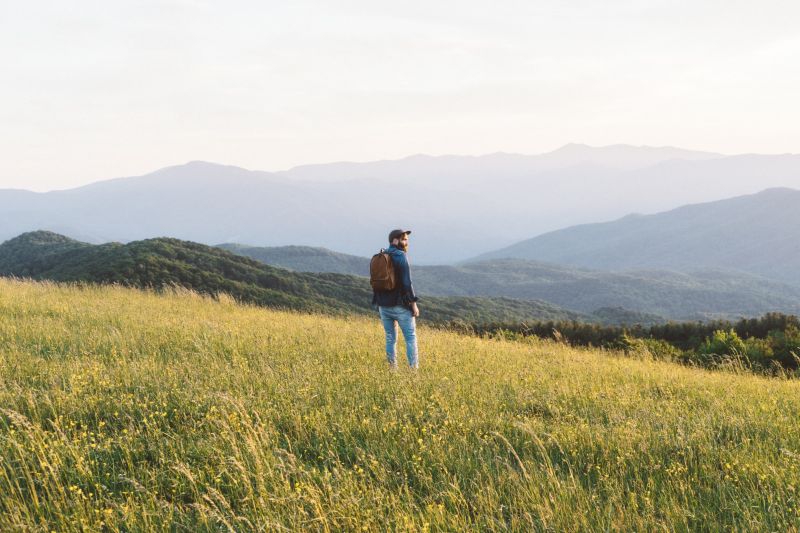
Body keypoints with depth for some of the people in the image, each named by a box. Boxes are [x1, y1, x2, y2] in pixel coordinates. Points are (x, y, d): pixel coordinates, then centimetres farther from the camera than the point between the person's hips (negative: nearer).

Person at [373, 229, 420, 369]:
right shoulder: (401, 257, -11)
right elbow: (406, 282, -16)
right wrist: (414, 304, -12)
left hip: (384, 305, 6)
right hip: (400, 305, -6)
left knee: (390, 338, 12)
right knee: (411, 338, 0)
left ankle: (392, 369, 11)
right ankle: (414, 368, -5)